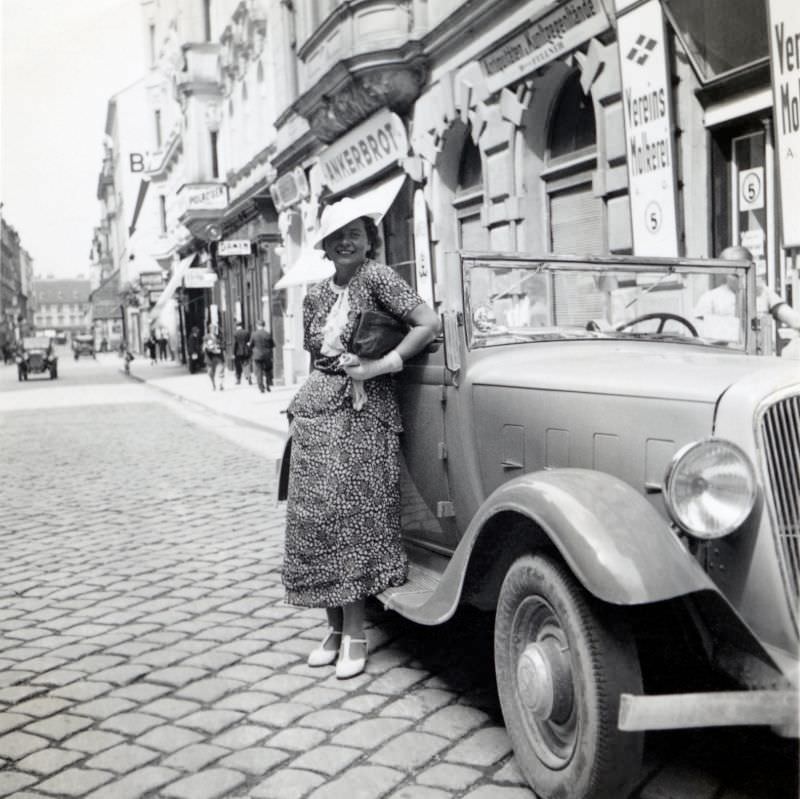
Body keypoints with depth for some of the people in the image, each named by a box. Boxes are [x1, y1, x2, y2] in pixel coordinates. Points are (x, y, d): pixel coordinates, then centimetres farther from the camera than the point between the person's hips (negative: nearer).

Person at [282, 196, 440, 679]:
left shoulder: (376, 276, -4)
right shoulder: (316, 297, 15)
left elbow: (430, 323, -13)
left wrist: (378, 366, -15)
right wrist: (299, 410, 15)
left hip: (363, 412, -6)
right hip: (316, 411, 6)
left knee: (349, 513, -10)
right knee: (318, 517, 3)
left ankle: (354, 634, -2)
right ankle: (337, 626, 14)